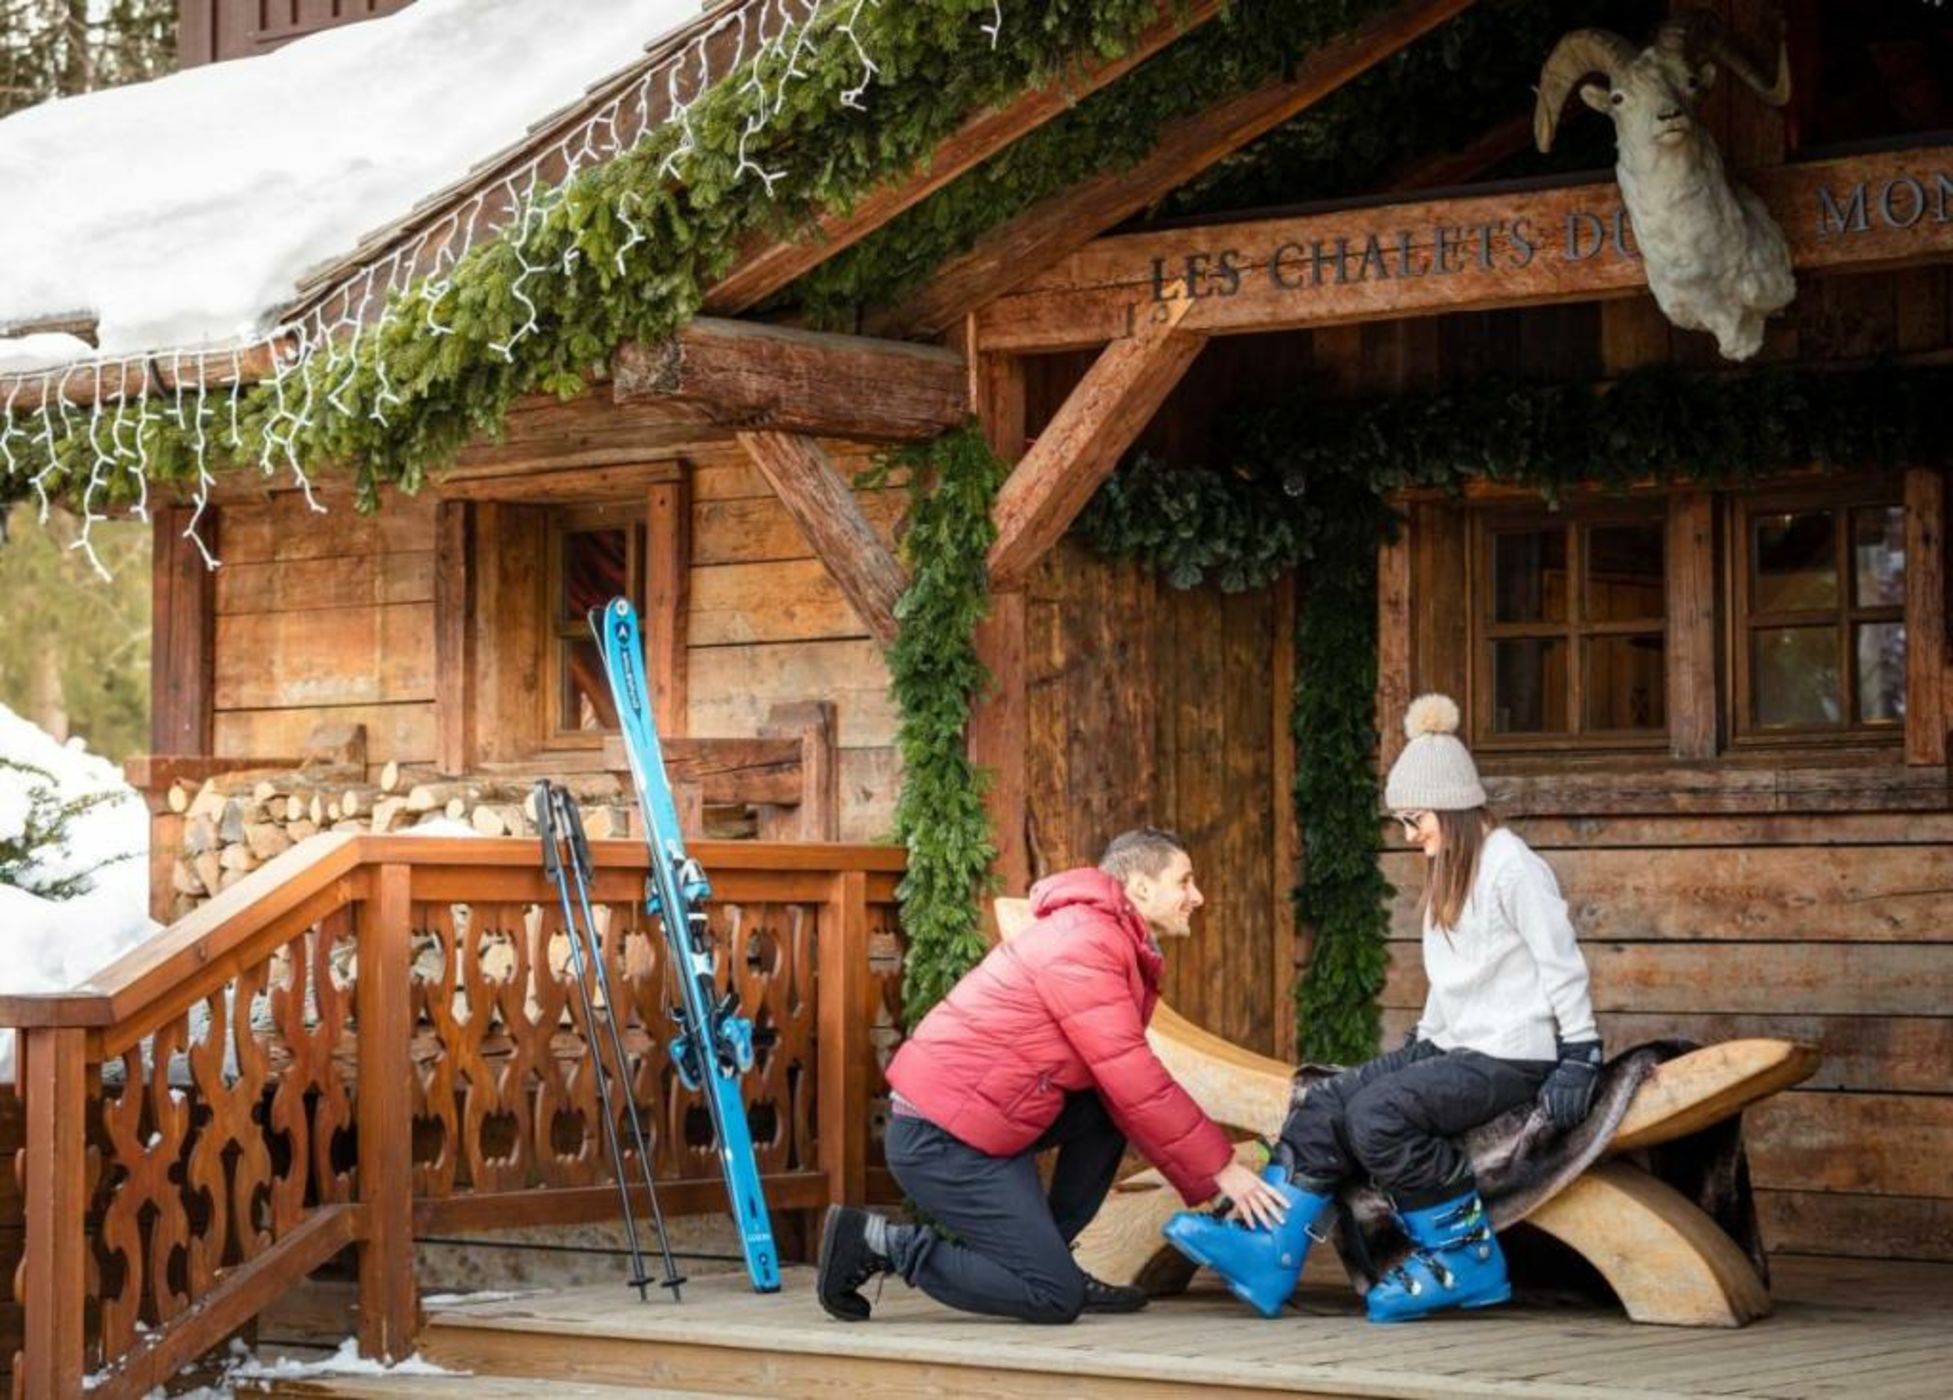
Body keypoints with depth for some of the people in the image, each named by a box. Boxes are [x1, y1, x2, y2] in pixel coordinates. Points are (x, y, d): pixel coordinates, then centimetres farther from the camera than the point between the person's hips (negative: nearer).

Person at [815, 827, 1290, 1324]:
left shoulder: (1113, 944, 14)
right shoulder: (1085, 946, -17)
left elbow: (1131, 1084, 11)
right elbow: (1136, 1084, -20)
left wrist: (1202, 1182, 5)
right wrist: (1222, 1170, -13)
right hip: (942, 1139, -10)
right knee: (1055, 1298, -9)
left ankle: (1047, 1256, 12)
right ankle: (883, 1242, -2)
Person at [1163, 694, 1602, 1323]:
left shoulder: (1511, 868, -11)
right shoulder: (1449, 871, 19)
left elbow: (1563, 966, -12)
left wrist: (1579, 1060, -15)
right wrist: (1421, 1041, 19)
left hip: (1511, 1058, -9)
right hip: (1453, 1047, 9)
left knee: (1378, 1112, -27)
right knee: (1326, 1104, -8)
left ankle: (1466, 1258, -15)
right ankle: (1268, 1257, -16)